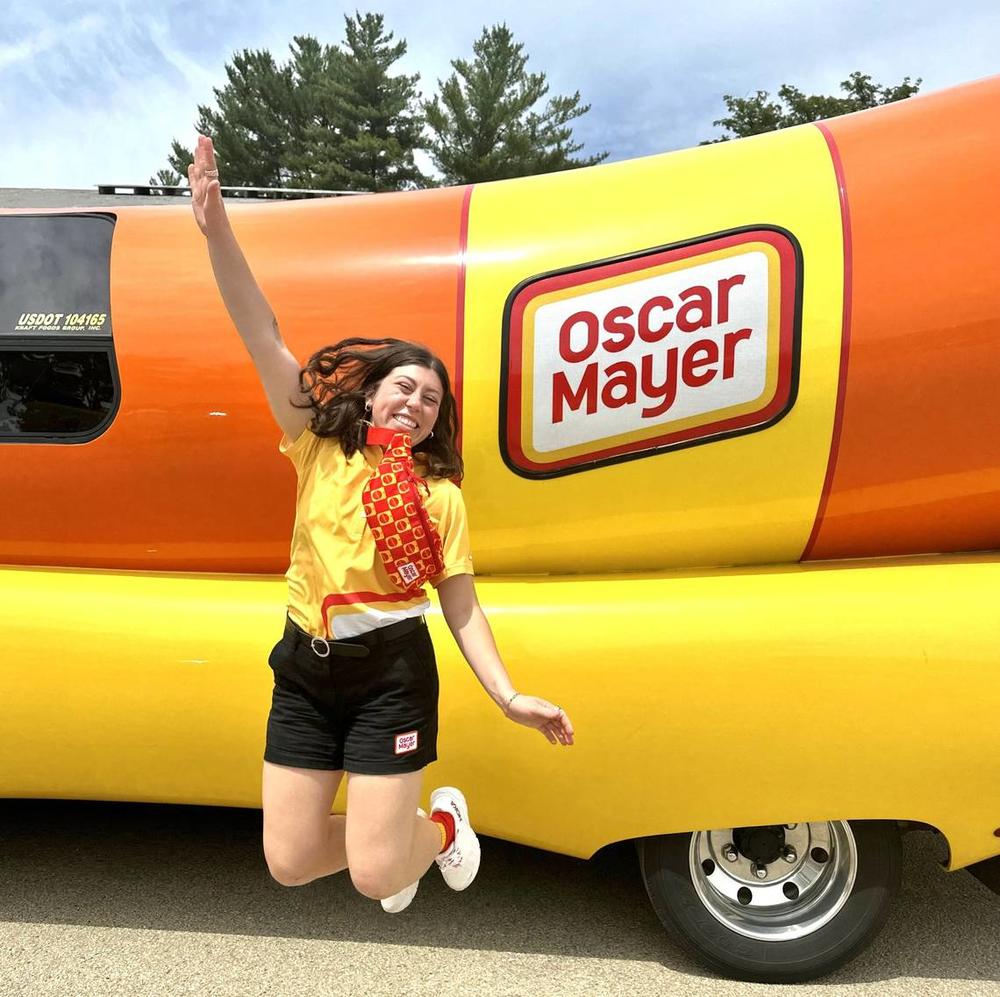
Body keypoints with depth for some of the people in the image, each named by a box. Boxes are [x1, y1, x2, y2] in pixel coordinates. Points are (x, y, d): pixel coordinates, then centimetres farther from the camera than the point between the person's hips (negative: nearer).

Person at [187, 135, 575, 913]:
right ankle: (391, 827, 36)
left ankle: (442, 823, 31)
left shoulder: (439, 495, -2)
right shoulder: (317, 450, 0)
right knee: (289, 863, 6)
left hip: (392, 673, -2)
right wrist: (216, 228, -20)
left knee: (376, 876, -2)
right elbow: (263, 338, -10)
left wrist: (509, 695, -15)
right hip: (305, 669, 3)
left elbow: (461, 607, -3)